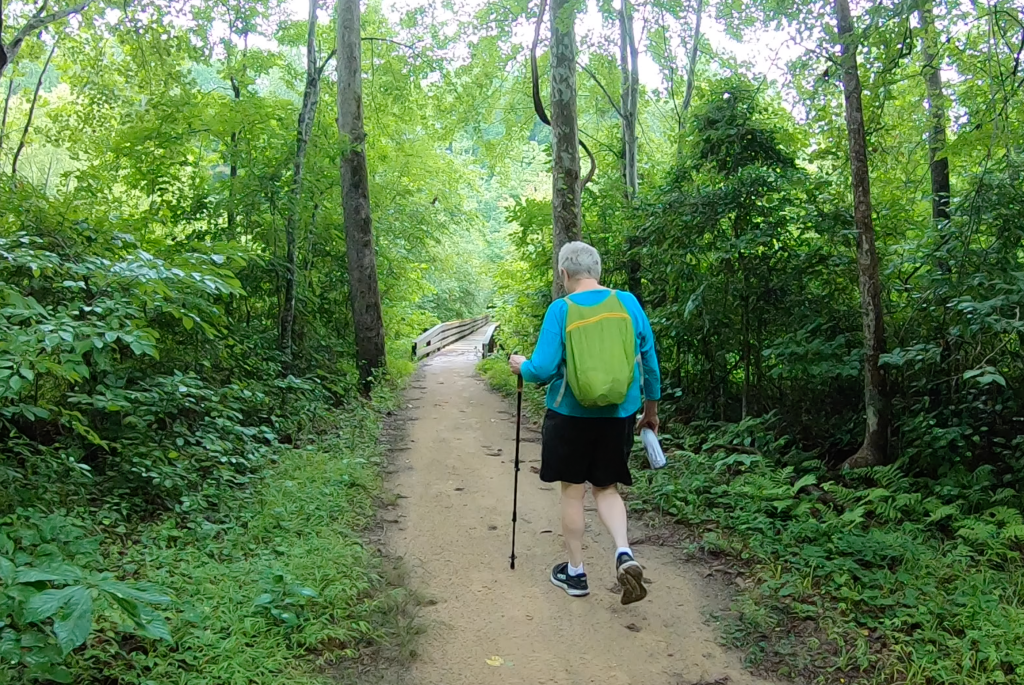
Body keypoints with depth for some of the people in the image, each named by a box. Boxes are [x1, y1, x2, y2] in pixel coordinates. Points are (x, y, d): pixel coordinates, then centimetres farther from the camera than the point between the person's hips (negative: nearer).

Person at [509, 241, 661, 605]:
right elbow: (649, 361, 4)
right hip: (619, 415, 3)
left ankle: (575, 572, 24)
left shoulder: (560, 309, -10)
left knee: (572, 491, 12)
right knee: (606, 488, 18)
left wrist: (521, 366, 9)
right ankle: (624, 553, -4)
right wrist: (651, 410, 17)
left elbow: (543, 369, -14)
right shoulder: (628, 303, -1)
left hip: (571, 415, -3)